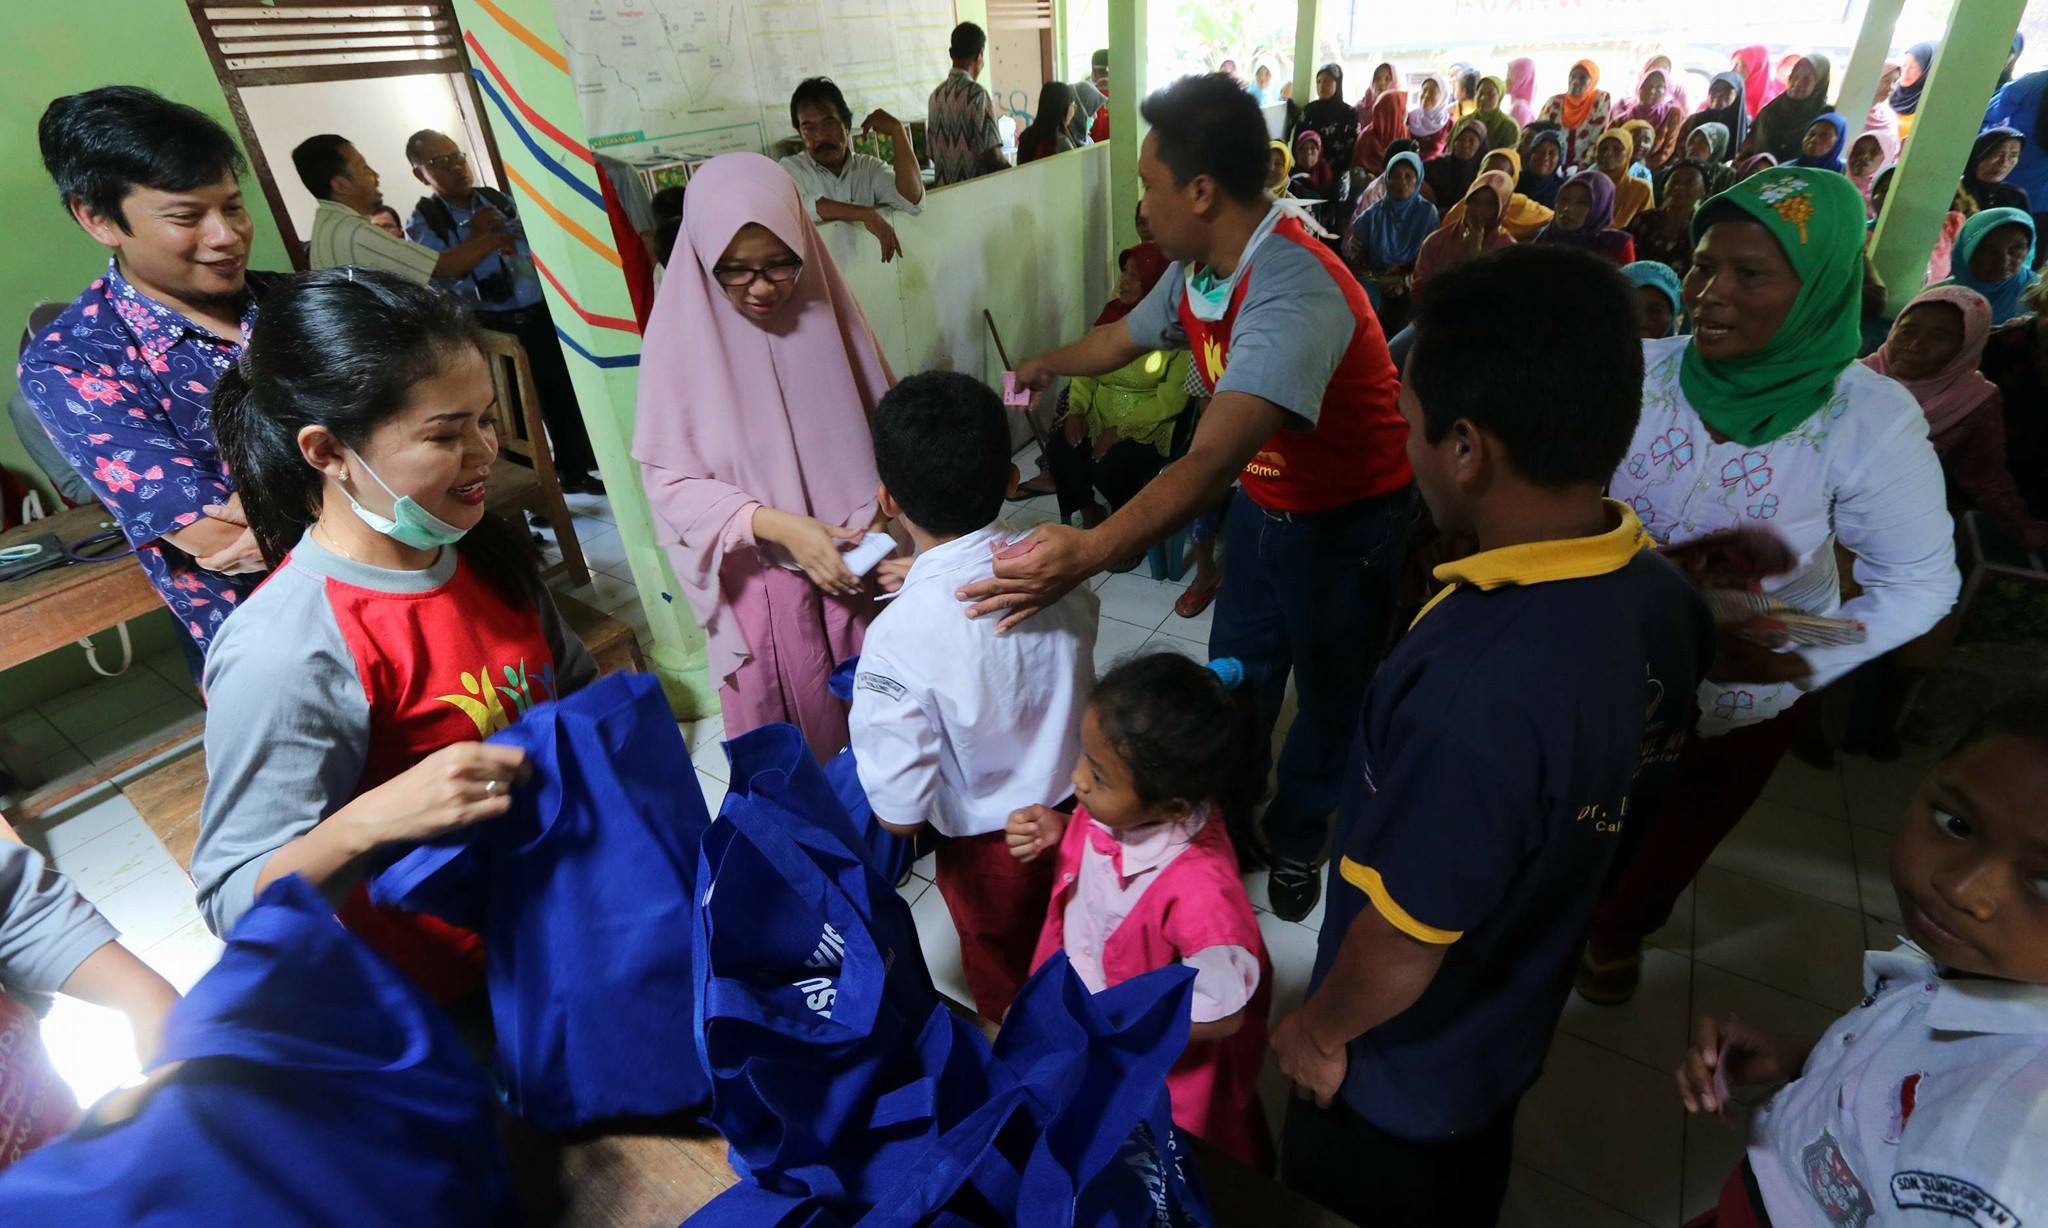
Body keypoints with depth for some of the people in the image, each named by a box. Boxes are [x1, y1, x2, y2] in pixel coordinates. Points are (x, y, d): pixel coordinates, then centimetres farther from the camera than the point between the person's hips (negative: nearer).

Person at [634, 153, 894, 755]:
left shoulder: (826, 313, -5)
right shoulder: (684, 337, -11)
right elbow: (671, 481, -11)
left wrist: (883, 527, -16)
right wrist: (779, 525, -24)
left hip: (851, 561, 2)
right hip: (758, 576, -2)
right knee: (784, 725, 13)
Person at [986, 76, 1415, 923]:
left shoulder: (1293, 292, -35)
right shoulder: (1197, 271, -9)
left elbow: (1211, 461, -48)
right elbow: (1128, 335, 13)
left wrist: (1088, 552, -61)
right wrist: (1045, 366, 30)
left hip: (1347, 520, -6)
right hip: (1264, 500, 7)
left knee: (1327, 693, 13)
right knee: (1235, 678, 14)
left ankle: (1296, 839, 38)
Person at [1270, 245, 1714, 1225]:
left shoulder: (1478, 687, -42)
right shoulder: (1663, 594, -16)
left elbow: (1404, 941, -29)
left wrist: (1319, 1033, -8)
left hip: (1404, 1065, -6)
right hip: (1512, 1021, 6)